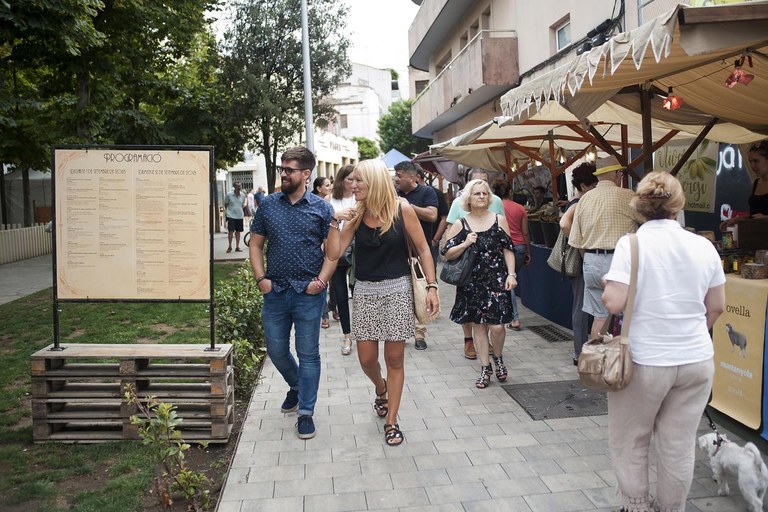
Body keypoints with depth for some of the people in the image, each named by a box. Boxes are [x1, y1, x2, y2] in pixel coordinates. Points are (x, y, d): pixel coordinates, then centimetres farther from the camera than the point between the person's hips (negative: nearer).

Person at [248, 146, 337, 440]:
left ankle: (306, 412, 19)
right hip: (275, 292, 3)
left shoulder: (321, 208, -1)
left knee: (308, 354, 5)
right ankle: (296, 387, 43)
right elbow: (255, 245, 9)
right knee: (276, 350, 14)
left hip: (309, 294, -3)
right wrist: (261, 278, -3)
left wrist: (321, 281, -13)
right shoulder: (268, 205, 6)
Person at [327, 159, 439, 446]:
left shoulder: (402, 209, -8)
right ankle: (381, 389, 41)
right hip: (365, 292, 3)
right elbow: (334, 254, -5)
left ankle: (391, 421, 18)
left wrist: (431, 286, -8)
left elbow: (423, 249, -3)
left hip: (397, 291, -3)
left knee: (395, 358, 4)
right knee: (366, 359, 7)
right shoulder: (356, 215, 0)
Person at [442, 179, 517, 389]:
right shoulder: (460, 224, 2)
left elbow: (508, 249, 5)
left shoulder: (499, 220, 3)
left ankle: (498, 358, 24)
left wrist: (511, 274, -3)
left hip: (496, 279, -1)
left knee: (496, 325, -7)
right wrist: (465, 243, -15)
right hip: (471, 283, 1)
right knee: (478, 325, 9)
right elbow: (447, 253, 1)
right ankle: (485, 368, 23)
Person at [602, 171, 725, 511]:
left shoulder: (631, 244, -14)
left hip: (645, 362, -4)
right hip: (698, 360, 4)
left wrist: (606, 290, 2)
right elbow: (717, 307, 7)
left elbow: (614, 303, -20)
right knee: (679, 446, 15)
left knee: (629, 443, 14)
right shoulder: (704, 246, 0)